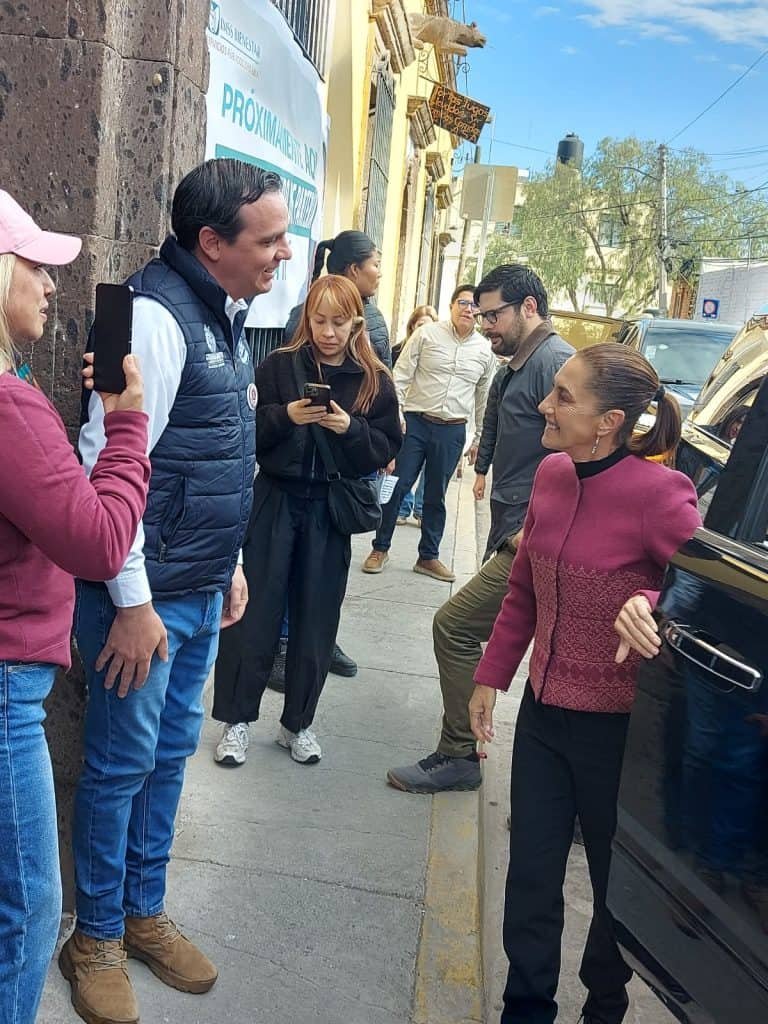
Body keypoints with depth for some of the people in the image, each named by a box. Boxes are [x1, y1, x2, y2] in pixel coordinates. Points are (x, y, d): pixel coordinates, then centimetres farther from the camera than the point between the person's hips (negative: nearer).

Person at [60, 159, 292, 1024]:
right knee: (122, 762, 6)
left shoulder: (223, 314, 10)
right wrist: (133, 602, -19)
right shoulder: (157, 314, -18)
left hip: (201, 592, 9)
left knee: (171, 751, 18)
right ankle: (97, 938, 26)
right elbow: (109, 463, -22)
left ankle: (144, 913, 35)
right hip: (146, 595, -8)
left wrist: (229, 564, 18)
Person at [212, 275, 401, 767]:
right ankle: (237, 718, 17)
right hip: (274, 501, -1)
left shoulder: (375, 381, 2)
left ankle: (298, 722, 24)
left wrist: (350, 429, -16)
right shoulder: (278, 366, -1)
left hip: (331, 510, 1)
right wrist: (284, 417, -18)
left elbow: (387, 450, 1)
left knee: (316, 619, 8)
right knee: (254, 612, 2)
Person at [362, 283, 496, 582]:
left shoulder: (485, 350, 5)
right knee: (397, 486, 0)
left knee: (436, 496, 11)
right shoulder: (427, 334, -3)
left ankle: (428, 557, 23)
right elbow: (401, 375, -2)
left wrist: (480, 439, 14)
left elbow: (484, 397, 13)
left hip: (453, 431, 2)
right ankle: (380, 548, 16)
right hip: (415, 422, -2)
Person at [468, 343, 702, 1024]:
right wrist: (491, 676, 13)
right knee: (530, 876, 17)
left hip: (617, 728, -5)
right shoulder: (552, 474, -2)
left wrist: (653, 600, -38)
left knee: (616, 883, 18)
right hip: (543, 711, 5)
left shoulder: (658, 494, -21)